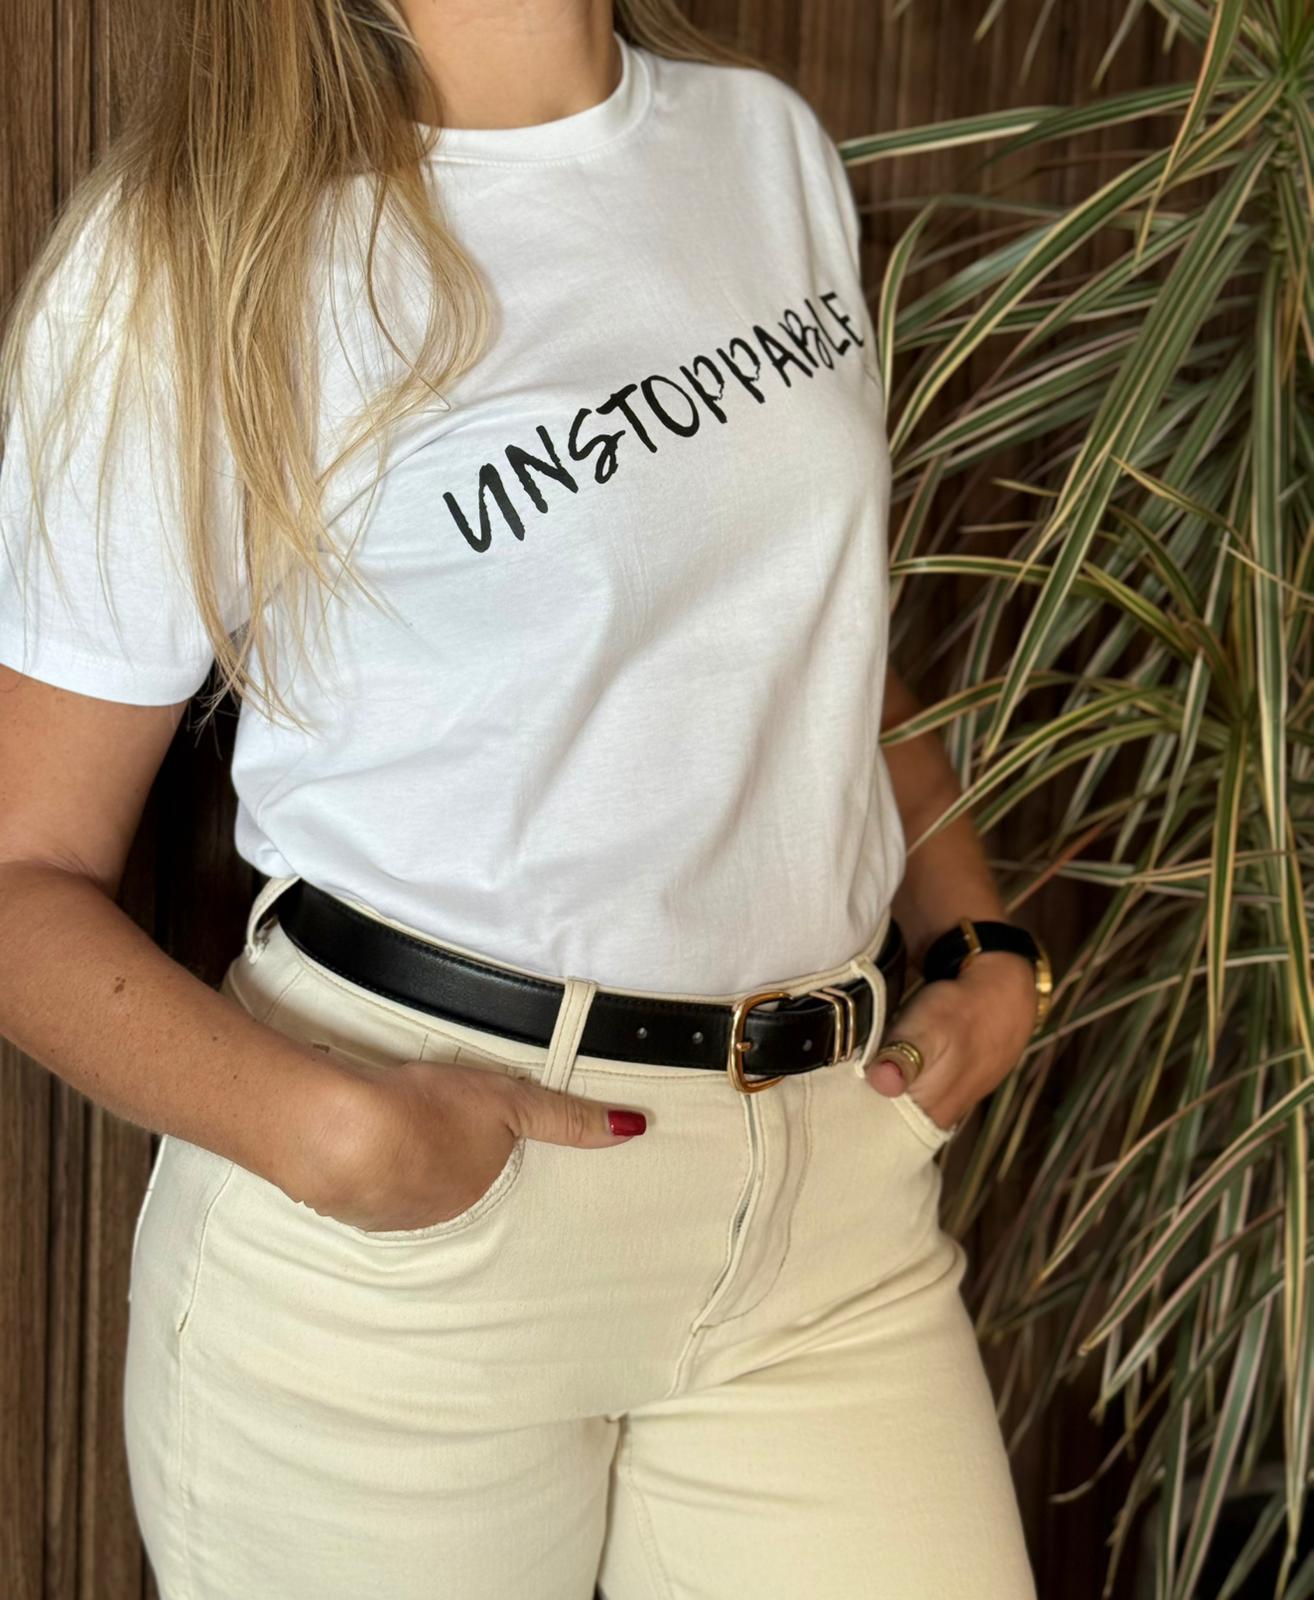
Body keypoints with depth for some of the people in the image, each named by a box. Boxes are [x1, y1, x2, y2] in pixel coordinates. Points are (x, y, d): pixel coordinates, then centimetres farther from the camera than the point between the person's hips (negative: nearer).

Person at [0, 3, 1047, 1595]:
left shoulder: (770, 143, 9)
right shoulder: (190, 267, -8)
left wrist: (981, 948, 8)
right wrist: (329, 1130, -22)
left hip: (829, 1194, 4)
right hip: (403, 1229, -4)